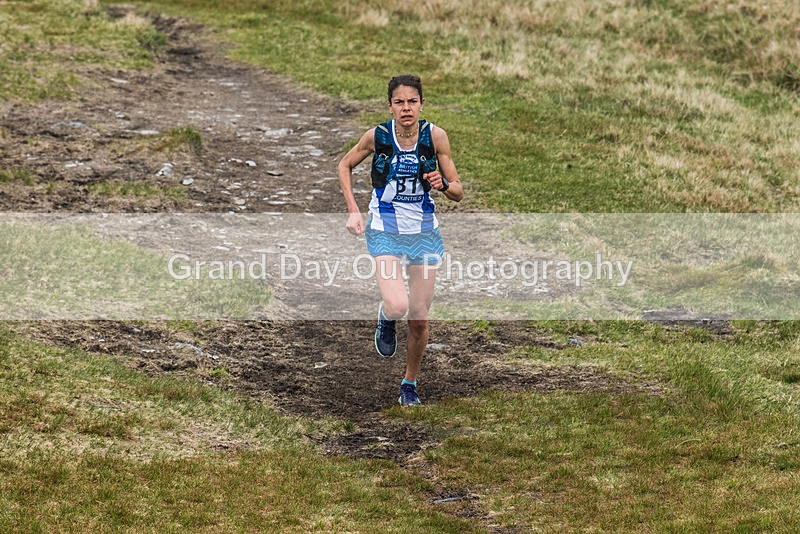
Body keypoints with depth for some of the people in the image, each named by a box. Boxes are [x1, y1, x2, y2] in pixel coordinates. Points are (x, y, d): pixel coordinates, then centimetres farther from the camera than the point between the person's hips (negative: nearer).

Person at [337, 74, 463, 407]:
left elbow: (458, 193, -1)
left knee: (419, 320, 5)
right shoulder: (377, 136, -11)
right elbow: (345, 165, 8)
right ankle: (386, 319, 15)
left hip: (424, 234, 2)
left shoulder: (435, 136, -8)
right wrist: (353, 211, -2)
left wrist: (442, 184, -24)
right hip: (385, 233, -2)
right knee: (397, 306, -24)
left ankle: (410, 383, 29)